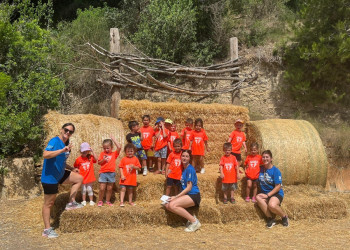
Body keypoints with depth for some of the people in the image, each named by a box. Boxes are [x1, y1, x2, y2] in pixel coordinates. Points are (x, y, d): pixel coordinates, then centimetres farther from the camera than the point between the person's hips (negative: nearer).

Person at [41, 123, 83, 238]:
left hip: (60, 174, 9)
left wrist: (71, 168, 22)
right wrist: (62, 150, -38)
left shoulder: (66, 144, 10)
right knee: (49, 203, -1)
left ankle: (71, 203, 15)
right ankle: (47, 230, 6)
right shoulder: (55, 141, -16)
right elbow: (45, 155, -34)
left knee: (79, 178, 13)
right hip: (50, 177, -9)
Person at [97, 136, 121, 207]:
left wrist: (113, 139, -6)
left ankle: (108, 201, 19)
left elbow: (119, 147, -11)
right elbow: (99, 162, 5)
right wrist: (103, 160, -15)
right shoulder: (102, 153, 6)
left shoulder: (114, 154, 4)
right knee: (102, 188, -4)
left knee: (109, 189, 7)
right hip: (103, 173, -1)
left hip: (111, 173, 1)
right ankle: (100, 201, 9)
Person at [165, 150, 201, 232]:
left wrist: (176, 197, -15)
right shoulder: (183, 168, 17)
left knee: (172, 205, -26)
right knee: (167, 205, -8)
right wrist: (176, 197, 10)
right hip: (186, 195, 9)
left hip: (193, 195, -9)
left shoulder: (190, 169, -10)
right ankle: (191, 217, -5)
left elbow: (189, 187, -14)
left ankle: (194, 221, -17)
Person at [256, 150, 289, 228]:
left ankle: (284, 216, -3)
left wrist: (267, 195, -19)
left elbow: (278, 186, -12)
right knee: (258, 197, -31)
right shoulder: (260, 169, 7)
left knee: (272, 205, -37)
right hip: (264, 193, 5)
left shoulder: (275, 170, -8)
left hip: (277, 193, -5)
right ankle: (270, 219, -20)